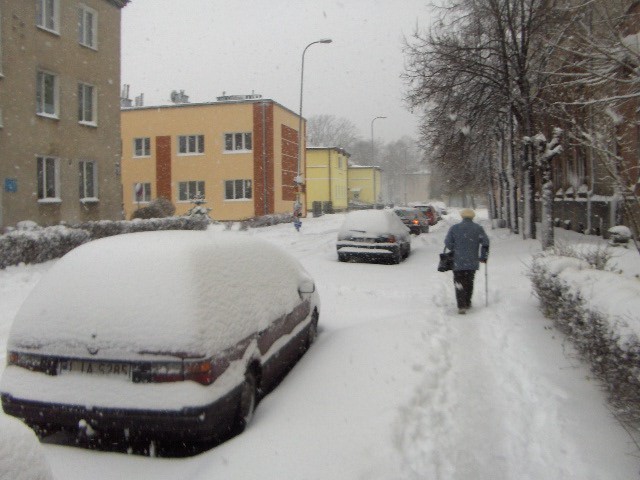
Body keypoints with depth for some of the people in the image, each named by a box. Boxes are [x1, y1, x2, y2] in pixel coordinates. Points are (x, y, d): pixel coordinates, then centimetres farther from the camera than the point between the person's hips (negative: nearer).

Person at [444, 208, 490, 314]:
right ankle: (467, 303, 26)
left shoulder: (454, 228, 1)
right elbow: (485, 243, -4)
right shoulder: (478, 228, 2)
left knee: (459, 283, 1)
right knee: (469, 282, 17)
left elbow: (448, 242, -5)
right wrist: (483, 257, 6)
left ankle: (461, 306, -12)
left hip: (458, 262, -1)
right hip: (472, 262, 2)